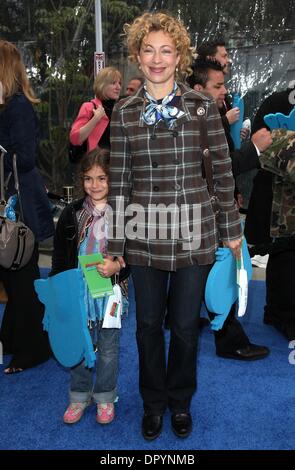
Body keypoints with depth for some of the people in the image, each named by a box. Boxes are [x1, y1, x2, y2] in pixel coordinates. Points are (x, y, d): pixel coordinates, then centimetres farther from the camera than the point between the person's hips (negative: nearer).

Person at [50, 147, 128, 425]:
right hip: (78, 291, 2)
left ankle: (105, 397, 35)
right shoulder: (72, 214, -1)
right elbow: (59, 258, 6)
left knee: (108, 349, 13)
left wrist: (117, 266, -23)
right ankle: (79, 396, 36)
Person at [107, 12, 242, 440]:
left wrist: (232, 228, 4)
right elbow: (118, 181, 2)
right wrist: (115, 243, 1)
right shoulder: (124, 112, 3)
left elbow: (222, 170, 3)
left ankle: (181, 400, 38)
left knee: (186, 324, 11)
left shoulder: (203, 106, 1)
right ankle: (154, 402, 37)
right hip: (145, 235, 1)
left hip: (194, 232, 0)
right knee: (149, 323, 13)